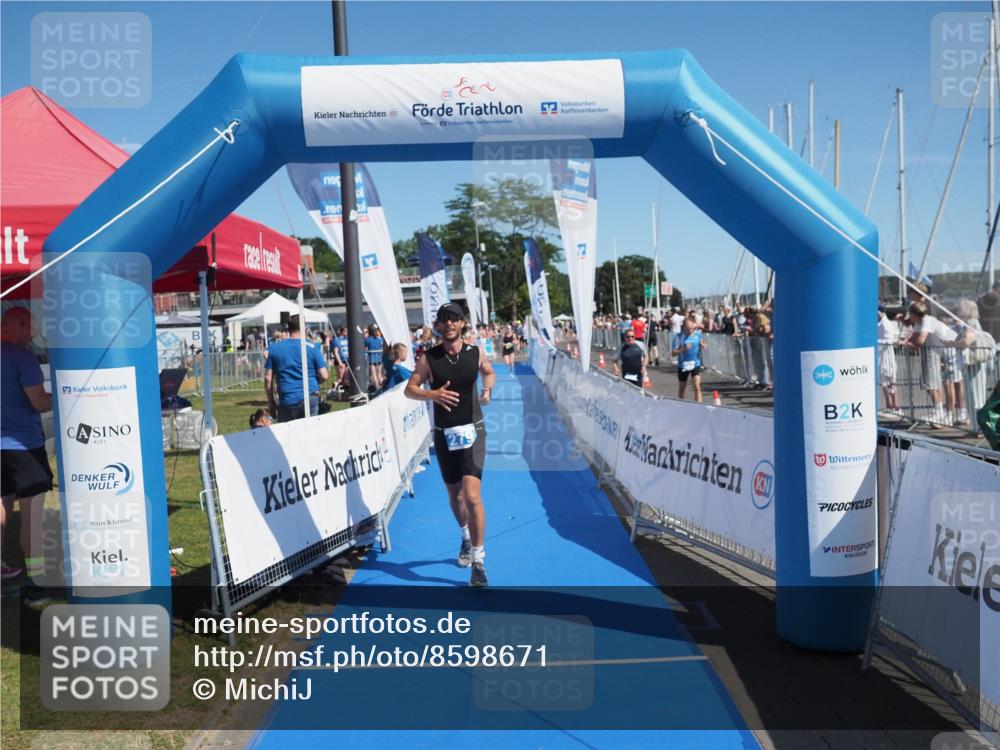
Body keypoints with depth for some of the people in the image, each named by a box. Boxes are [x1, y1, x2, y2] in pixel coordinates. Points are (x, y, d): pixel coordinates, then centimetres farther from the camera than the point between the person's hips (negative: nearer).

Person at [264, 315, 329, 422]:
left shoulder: (273, 348, 3)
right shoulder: (312, 348, -1)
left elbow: (268, 379, 1)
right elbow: (324, 376, -3)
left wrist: (271, 402, 10)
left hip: (286, 401, 1)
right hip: (310, 398, -1)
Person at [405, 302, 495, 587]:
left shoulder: (476, 353, -2)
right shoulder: (429, 358, -5)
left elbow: (489, 372, 18)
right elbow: (410, 389, -2)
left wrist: (487, 388, -3)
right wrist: (433, 394, -20)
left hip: (472, 431, -2)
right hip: (444, 435, 2)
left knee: (472, 495, -15)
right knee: (455, 495, 17)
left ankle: (478, 562, -8)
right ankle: (467, 538, 46)